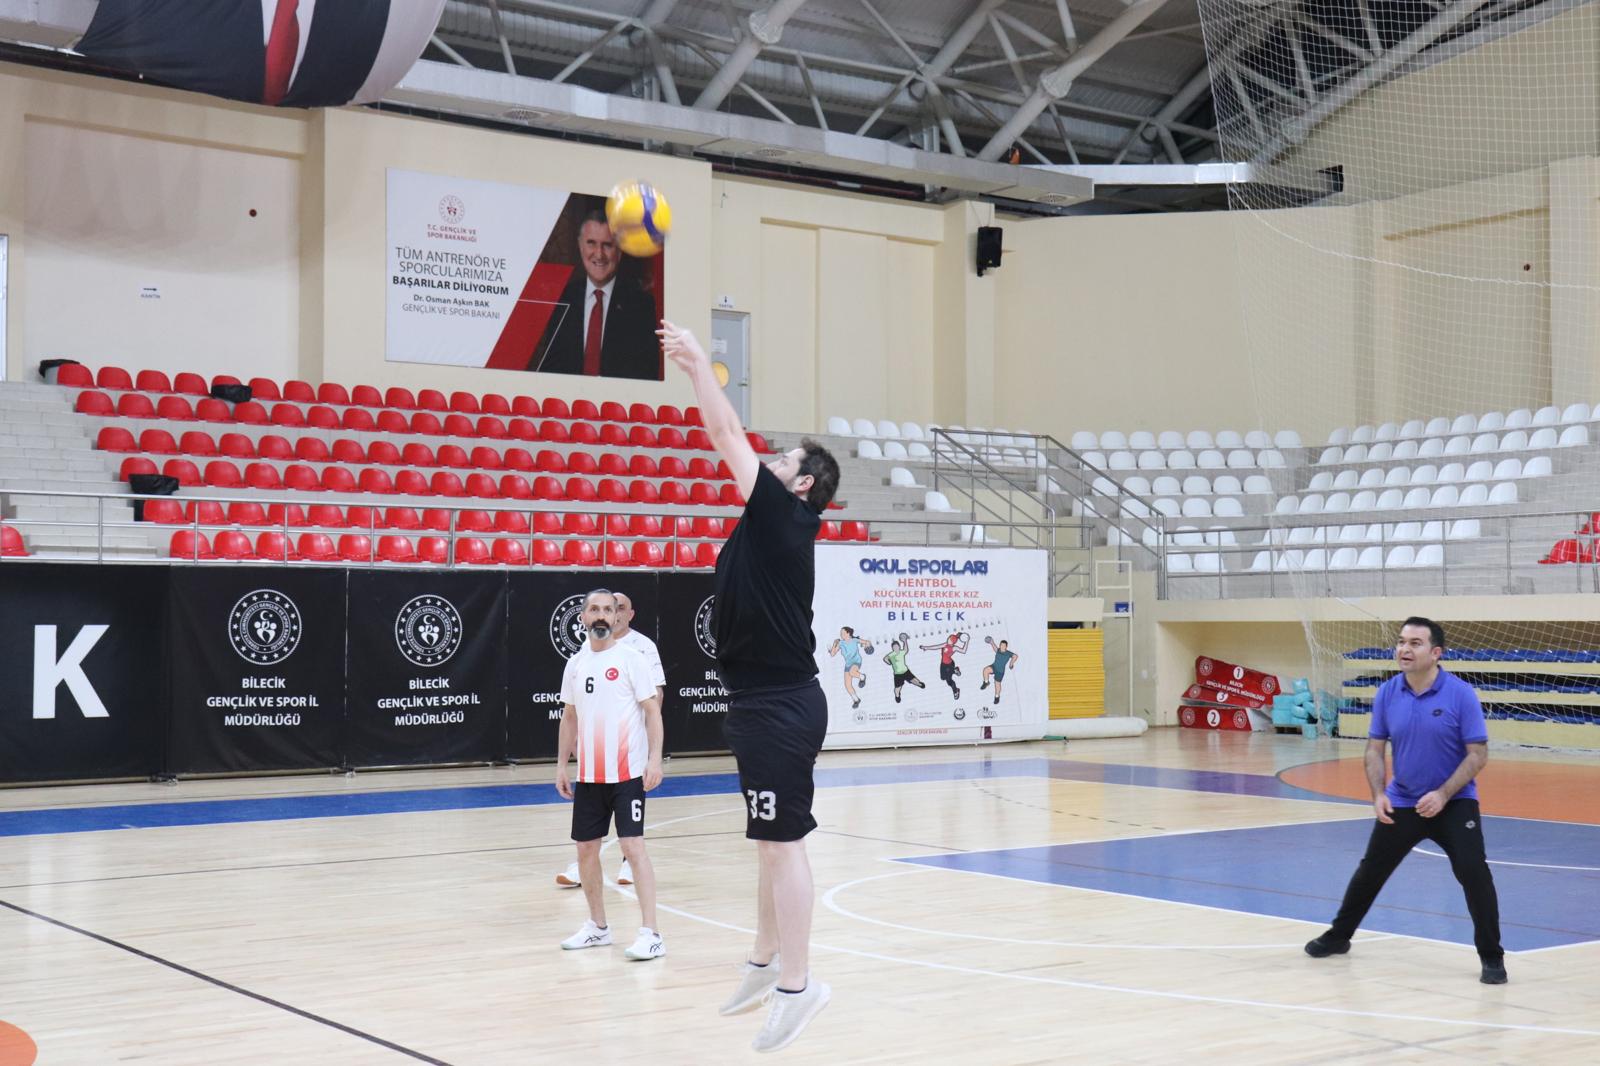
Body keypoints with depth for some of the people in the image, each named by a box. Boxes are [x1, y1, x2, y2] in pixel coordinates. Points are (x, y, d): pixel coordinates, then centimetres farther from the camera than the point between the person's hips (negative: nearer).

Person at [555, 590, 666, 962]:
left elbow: (652, 710, -7)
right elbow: (569, 718, 17)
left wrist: (654, 759, -16)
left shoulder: (630, 659, -5)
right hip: (588, 775, 6)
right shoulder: (575, 665, 10)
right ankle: (598, 927, 24)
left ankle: (651, 934, -9)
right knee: (585, 849, 9)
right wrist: (562, 766, 12)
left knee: (633, 846, -11)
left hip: (627, 773, -6)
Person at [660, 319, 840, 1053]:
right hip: (769, 703, 10)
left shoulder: (785, 515, -11)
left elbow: (727, 435, -10)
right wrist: (692, 372, 15)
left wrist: (700, 364, -1)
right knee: (773, 842, 17)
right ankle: (766, 963, 29)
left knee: (781, 844, -7)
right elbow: (730, 442, 16)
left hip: (780, 707, -10)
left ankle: (797, 984, -2)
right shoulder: (776, 521, 13)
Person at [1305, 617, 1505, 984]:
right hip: (1401, 802, 4)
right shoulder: (1386, 694, -6)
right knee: (1371, 870, 14)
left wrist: (1443, 794, -24)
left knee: (1473, 872, -18)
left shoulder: (1461, 694, -16)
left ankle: (1492, 957, -3)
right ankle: (1339, 935, 34)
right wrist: (1378, 794, -12)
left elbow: (1478, 754, -15)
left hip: (1454, 802, -4)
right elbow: (1374, 748, 2)